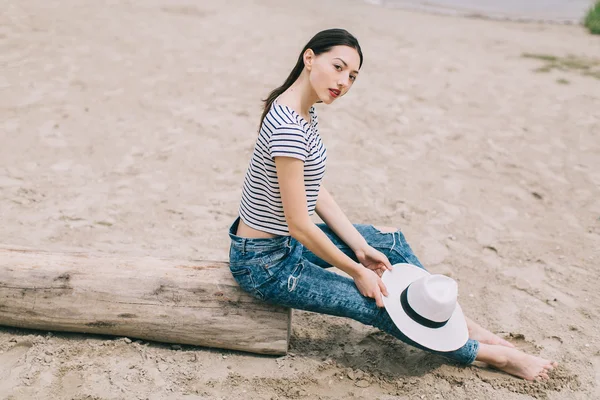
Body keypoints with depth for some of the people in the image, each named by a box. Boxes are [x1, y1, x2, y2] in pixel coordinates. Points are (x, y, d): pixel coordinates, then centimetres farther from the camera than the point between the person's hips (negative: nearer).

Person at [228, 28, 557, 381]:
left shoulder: (305, 113, 1)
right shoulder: (288, 126, -29)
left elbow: (315, 191, 5)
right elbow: (299, 224, -26)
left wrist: (361, 247, 1)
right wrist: (357, 271, -14)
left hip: (284, 240, 10)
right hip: (265, 262, -9)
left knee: (389, 239, 12)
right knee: (378, 304, -4)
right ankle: (496, 355, 12)